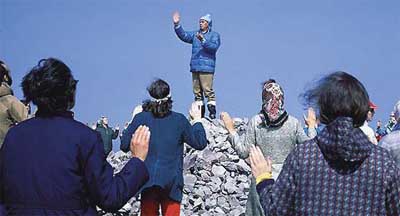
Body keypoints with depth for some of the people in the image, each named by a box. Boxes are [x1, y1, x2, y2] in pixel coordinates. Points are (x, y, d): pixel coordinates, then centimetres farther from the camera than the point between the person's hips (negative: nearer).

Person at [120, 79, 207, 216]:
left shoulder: (140, 118, -6)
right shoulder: (179, 120, -5)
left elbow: (124, 145, 1)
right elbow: (200, 143, 2)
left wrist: (133, 122, 13)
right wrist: (197, 119, 14)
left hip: (147, 179, 1)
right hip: (172, 181, -1)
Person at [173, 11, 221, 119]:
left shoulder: (214, 35, 4)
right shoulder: (195, 34, 19)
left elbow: (214, 47, -12)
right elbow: (183, 35, 8)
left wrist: (203, 40, -24)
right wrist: (177, 24, -4)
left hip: (207, 68, -6)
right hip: (195, 67, 6)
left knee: (208, 90, -13)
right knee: (197, 91, 6)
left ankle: (212, 111, -10)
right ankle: (199, 113, 11)